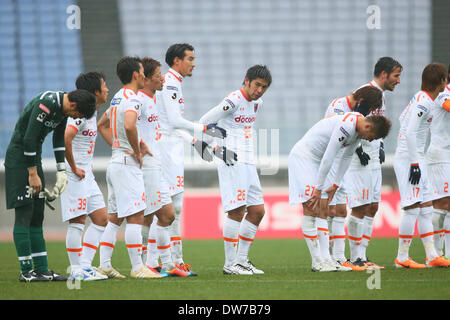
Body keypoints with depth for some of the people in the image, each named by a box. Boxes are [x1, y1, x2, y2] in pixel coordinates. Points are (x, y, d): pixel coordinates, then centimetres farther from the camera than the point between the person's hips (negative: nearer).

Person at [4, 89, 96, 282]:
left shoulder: (63, 108, 6)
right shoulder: (46, 104, -24)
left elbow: (59, 139, 16)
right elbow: (29, 139, -25)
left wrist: (61, 171, 12)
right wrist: (33, 174, -21)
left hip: (34, 156, 10)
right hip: (19, 156, -10)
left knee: (37, 215, 9)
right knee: (24, 213, -10)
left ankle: (42, 269, 11)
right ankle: (26, 271, -9)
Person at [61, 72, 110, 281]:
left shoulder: (92, 112, 15)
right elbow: (65, 138, -29)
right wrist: (74, 168, -21)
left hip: (86, 175, 10)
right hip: (75, 176, -10)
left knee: (101, 219, 8)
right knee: (77, 222, -6)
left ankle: (85, 265, 10)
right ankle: (76, 271, -1)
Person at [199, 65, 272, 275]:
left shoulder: (257, 104, 14)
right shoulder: (234, 101, -13)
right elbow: (205, 122, -11)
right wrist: (218, 149, -10)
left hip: (248, 163, 9)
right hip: (232, 163, -9)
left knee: (257, 210, 7)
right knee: (237, 211, -12)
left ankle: (242, 259, 15)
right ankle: (230, 264, -7)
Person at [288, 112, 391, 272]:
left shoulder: (358, 128, 3)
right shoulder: (346, 126, -28)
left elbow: (346, 157, 13)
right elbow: (328, 158, -26)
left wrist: (335, 185, 11)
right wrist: (318, 189, -21)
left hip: (315, 160, 10)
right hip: (302, 157, -10)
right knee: (310, 209, -11)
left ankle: (324, 258, 6)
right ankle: (317, 262, -10)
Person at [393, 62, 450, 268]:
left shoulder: (419, 98, 11)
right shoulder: (424, 103, -17)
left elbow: (402, 119, 25)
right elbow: (410, 133, -23)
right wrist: (414, 164, -21)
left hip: (415, 157, 10)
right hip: (408, 159, -10)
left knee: (426, 207, 11)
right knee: (413, 208, -9)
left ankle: (431, 255, 13)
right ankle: (402, 258, -5)